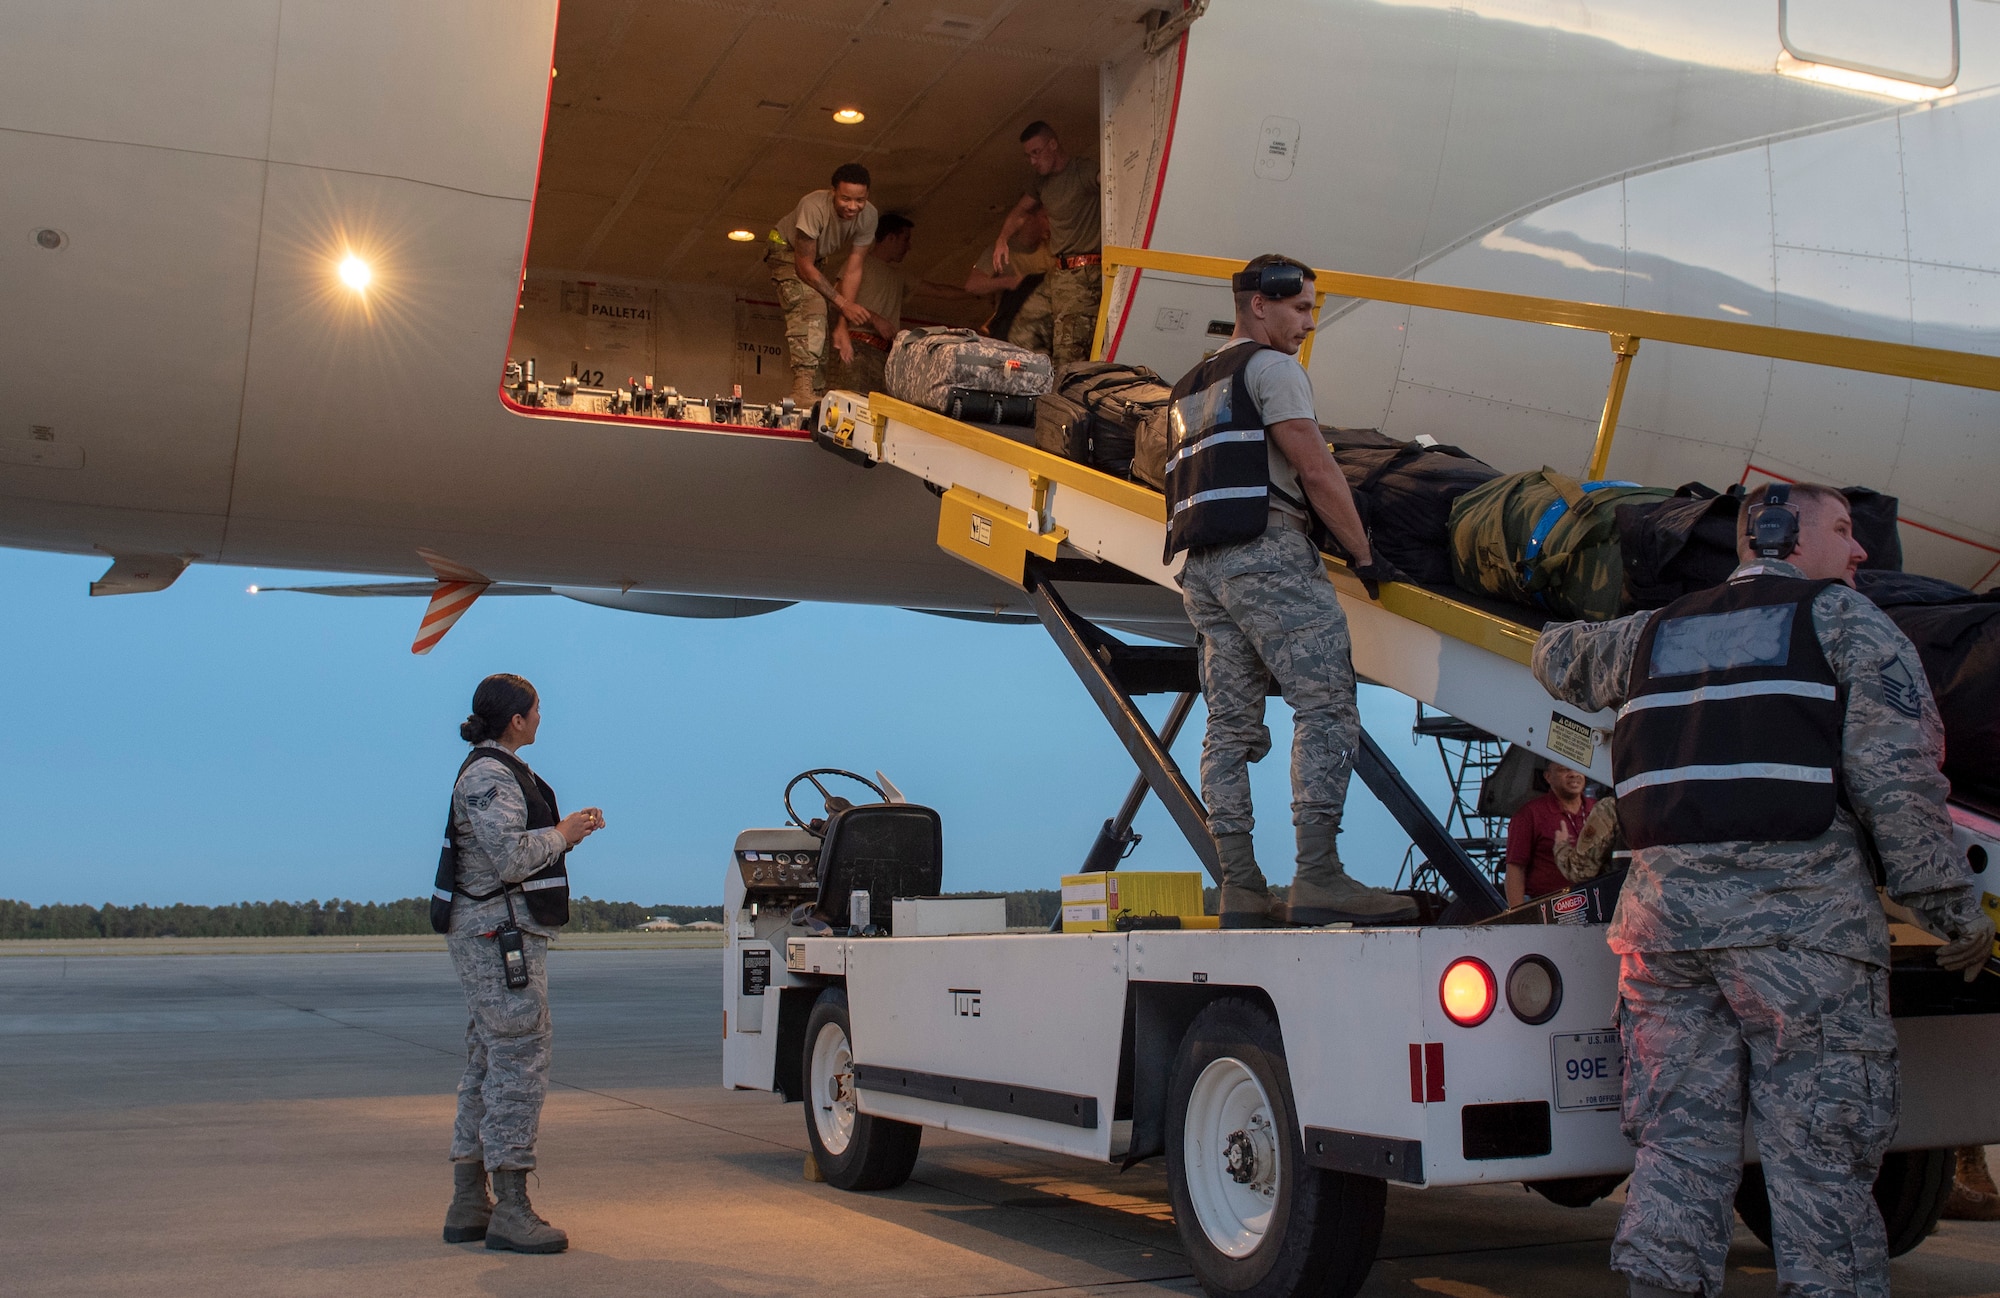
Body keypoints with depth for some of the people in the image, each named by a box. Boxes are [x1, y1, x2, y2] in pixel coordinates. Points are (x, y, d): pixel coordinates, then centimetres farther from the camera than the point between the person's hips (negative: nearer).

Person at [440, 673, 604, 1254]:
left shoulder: (502, 771, 18)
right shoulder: (487, 775, -14)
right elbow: (511, 858, -22)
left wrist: (567, 831, 11)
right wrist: (563, 833, -9)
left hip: (507, 936, 11)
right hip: (499, 932, -11)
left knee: (489, 1066, 12)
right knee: (520, 1062, -10)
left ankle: (467, 1206, 17)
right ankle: (510, 1212, -8)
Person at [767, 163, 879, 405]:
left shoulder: (868, 216, -23)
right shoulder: (814, 207, -37)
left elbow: (853, 269, -21)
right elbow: (805, 266, -30)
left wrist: (844, 325, -25)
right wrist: (842, 303, -32)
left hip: (822, 258, 6)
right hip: (788, 252, -6)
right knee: (809, 306, -30)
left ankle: (818, 396, 10)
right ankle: (803, 387, -40)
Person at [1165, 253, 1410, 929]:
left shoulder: (1188, 388, 27)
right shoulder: (1272, 368, 0)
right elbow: (1317, 472, -8)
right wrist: (1365, 555, -2)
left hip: (1200, 566, 9)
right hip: (1266, 552, -9)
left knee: (1231, 727, 5)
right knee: (1326, 706, -12)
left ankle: (1240, 888, 1)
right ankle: (1318, 878, -20)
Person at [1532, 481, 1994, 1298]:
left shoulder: (1653, 633, 21)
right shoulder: (1841, 619, 6)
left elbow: (1558, 657, 40)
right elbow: (1896, 774, -5)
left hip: (1664, 904, 5)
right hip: (1798, 908, -5)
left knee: (1679, 1141, 7)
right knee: (1821, 1155, -2)